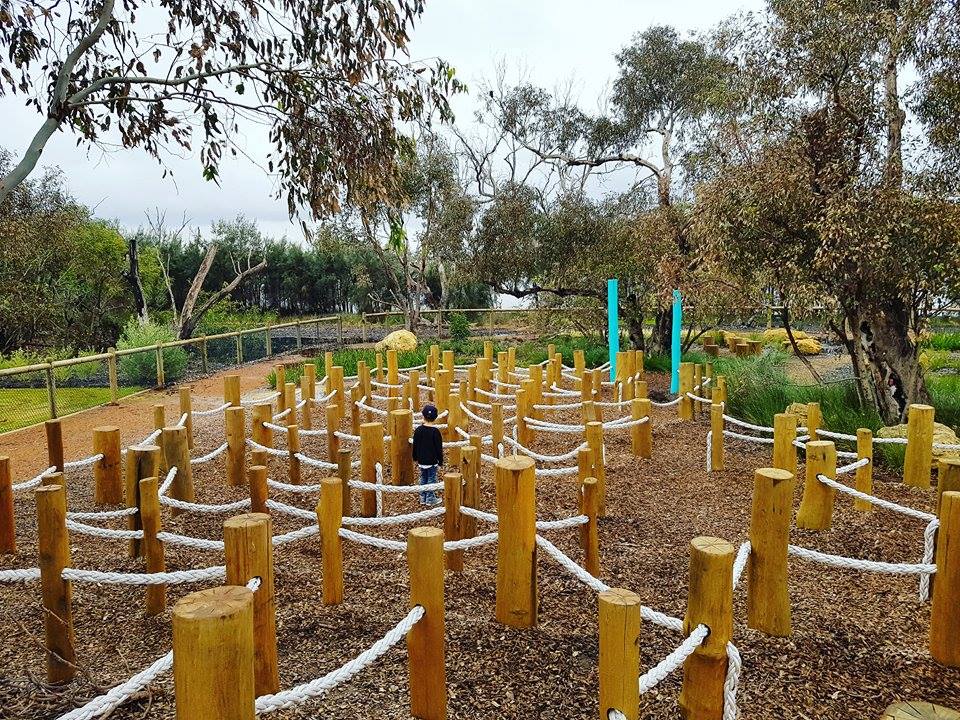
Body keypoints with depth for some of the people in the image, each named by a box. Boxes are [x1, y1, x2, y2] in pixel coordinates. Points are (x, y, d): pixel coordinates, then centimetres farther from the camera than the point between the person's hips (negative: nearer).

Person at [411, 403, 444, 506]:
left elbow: (415, 445, 5)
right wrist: (440, 461, -1)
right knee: (431, 479, 6)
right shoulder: (435, 432, -16)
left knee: (423, 478, 16)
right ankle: (430, 499, 11)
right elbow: (439, 448, -12)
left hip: (421, 460, 4)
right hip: (432, 460, -4)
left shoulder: (418, 430, -4)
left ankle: (423, 498, 21)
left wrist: (415, 458, 17)